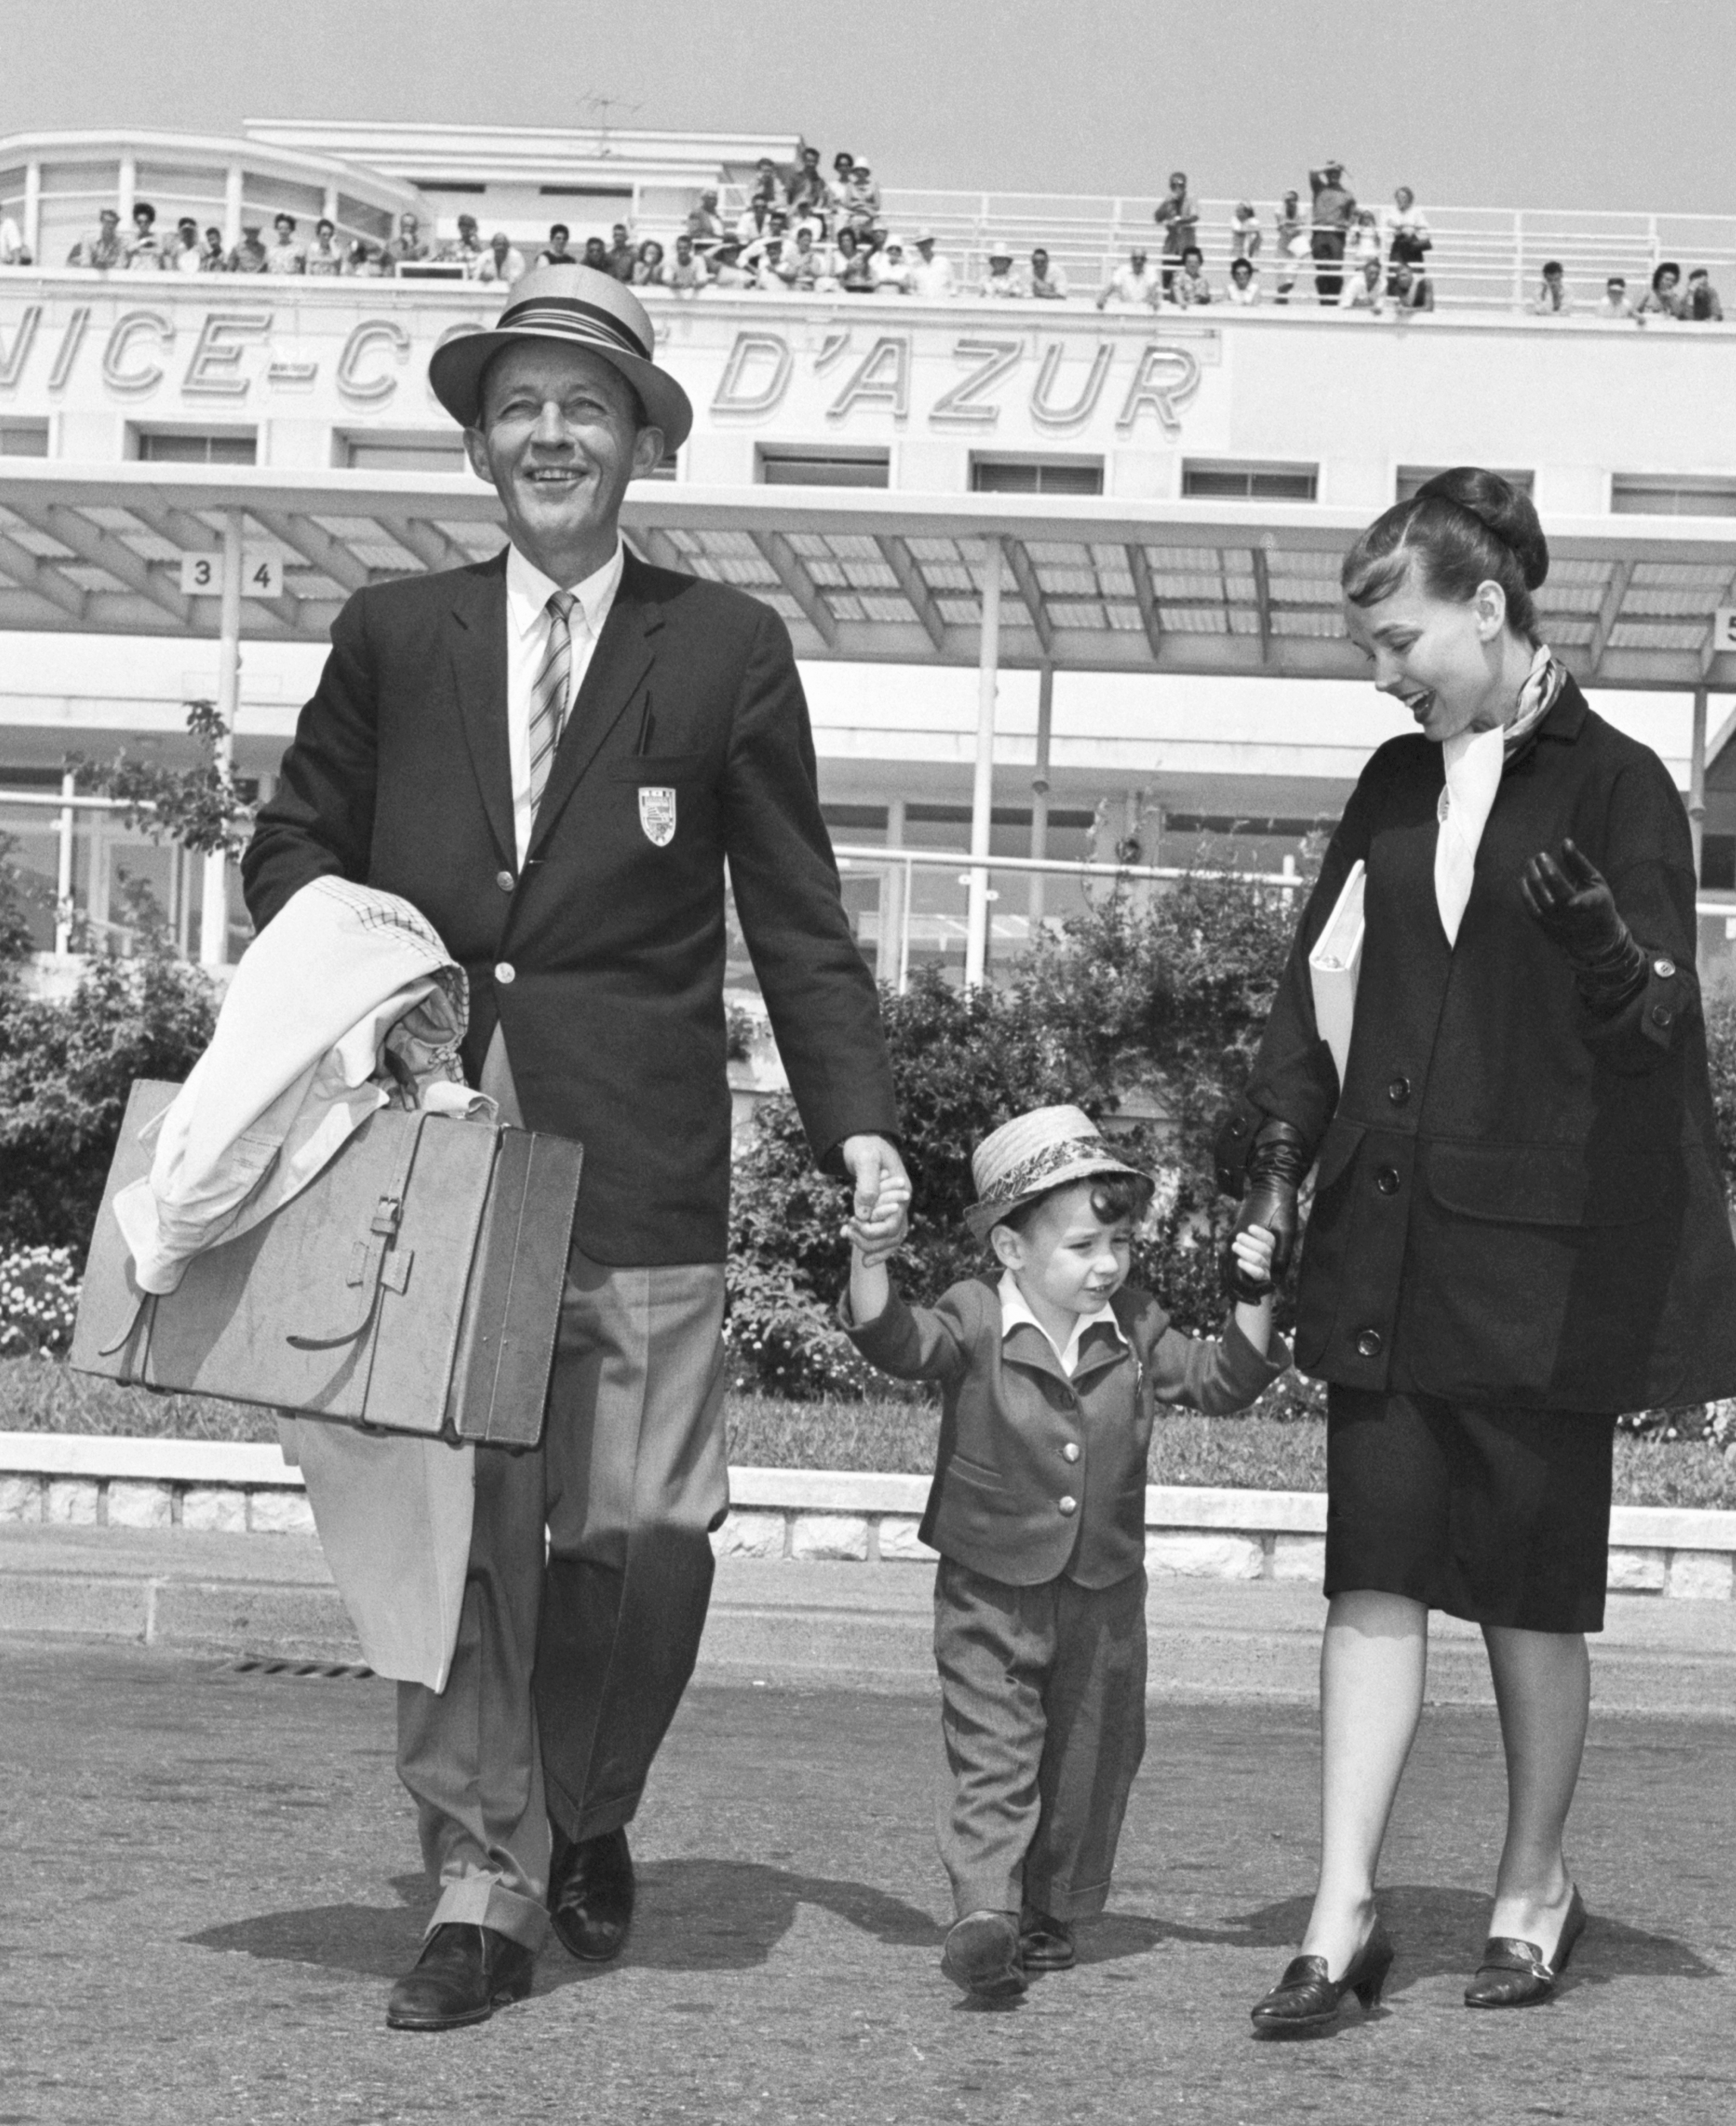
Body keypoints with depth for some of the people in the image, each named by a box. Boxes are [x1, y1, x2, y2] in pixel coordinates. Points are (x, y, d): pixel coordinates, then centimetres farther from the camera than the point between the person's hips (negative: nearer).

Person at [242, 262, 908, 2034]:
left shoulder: (727, 651, 7)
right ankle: (484, 1884, 11)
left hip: (638, 1160, -1)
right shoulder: (392, 636, 12)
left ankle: (585, 1818, 23)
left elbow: (798, 920, 7)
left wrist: (857, 1125, -3)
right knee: (461, 1529, -1)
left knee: (646, 1528, -4)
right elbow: (292, 846, 20)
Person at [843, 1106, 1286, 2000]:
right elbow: (896, 1342, -24)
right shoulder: (975, 1322, -9)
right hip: (990, 1590, -4)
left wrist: (1252, 1298, -6)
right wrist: (870, 1264, -40)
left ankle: (1052, 1912, 26)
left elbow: (1221, 1381, 7)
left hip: (1104, 1593, 4)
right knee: (992, 1756, -12)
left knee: (1089, 1761, 11)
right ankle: (984, 1912, -19)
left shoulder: (1134, 1331, 2)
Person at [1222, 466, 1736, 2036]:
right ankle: (1343, 1916, 0)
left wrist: (1600, 942, -32)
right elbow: (1318, 979, 13)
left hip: (1543, 1257, -4)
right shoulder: (1397, 787, 12)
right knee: (1375, 1574, 0)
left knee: (1533, 1584, 6)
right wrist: (1277, 1141, -2)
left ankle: (1535, 1890, 22)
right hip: (1389, 1245, 4)